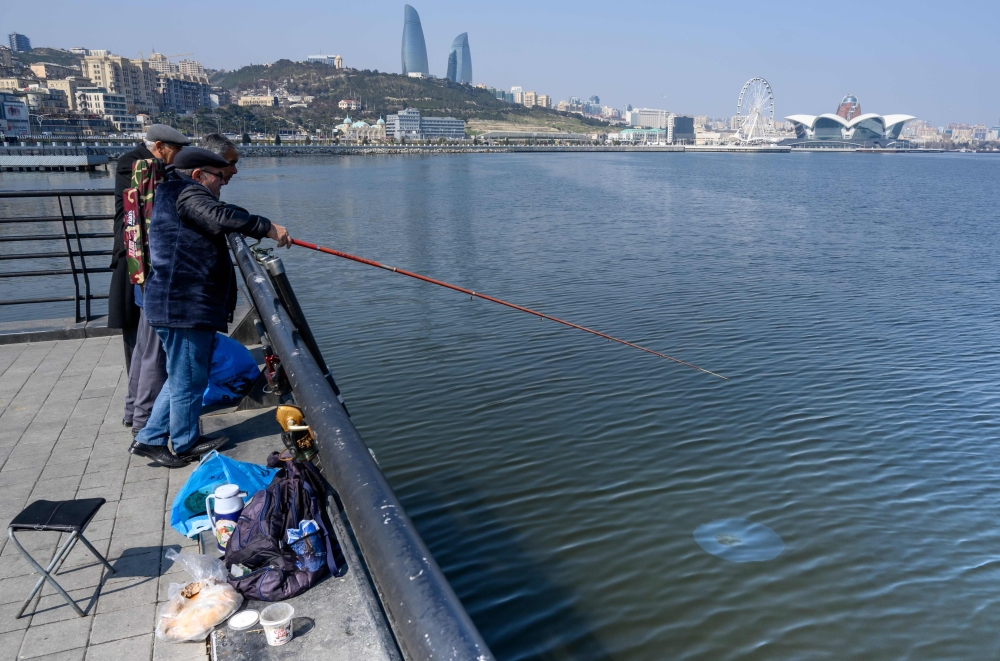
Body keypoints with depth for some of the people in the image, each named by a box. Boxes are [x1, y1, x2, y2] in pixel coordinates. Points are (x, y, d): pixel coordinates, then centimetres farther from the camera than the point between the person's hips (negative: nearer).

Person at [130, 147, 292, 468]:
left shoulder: (174, 196, 23)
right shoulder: (188, 193, -12)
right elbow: (221, 217, -29)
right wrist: (267, 228, -28)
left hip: (178, 305, 11)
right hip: (184, 306, -11)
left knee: (182, 376, 19)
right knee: (189, 378, 2)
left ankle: (150, 439, 26)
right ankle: (186, 446, 16)